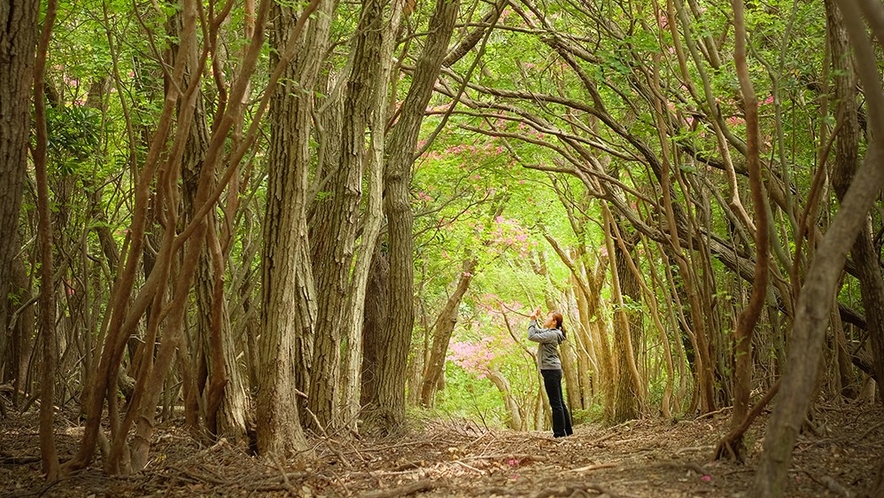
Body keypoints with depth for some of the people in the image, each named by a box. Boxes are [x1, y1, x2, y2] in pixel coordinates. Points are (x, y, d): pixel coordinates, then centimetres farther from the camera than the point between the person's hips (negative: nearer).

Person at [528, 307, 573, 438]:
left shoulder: (551, 335, -16)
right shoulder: (549, 332, 13)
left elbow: (531, 336, -22)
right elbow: (536, 332, 27)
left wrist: (533, 320, -12)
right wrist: (534, 319, 14)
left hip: (551, 370, -10)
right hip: (553, 370, 10)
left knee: (556, 403, -6)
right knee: (560, 403, 14)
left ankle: (559, 432, -2)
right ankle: (568, 431, 19)